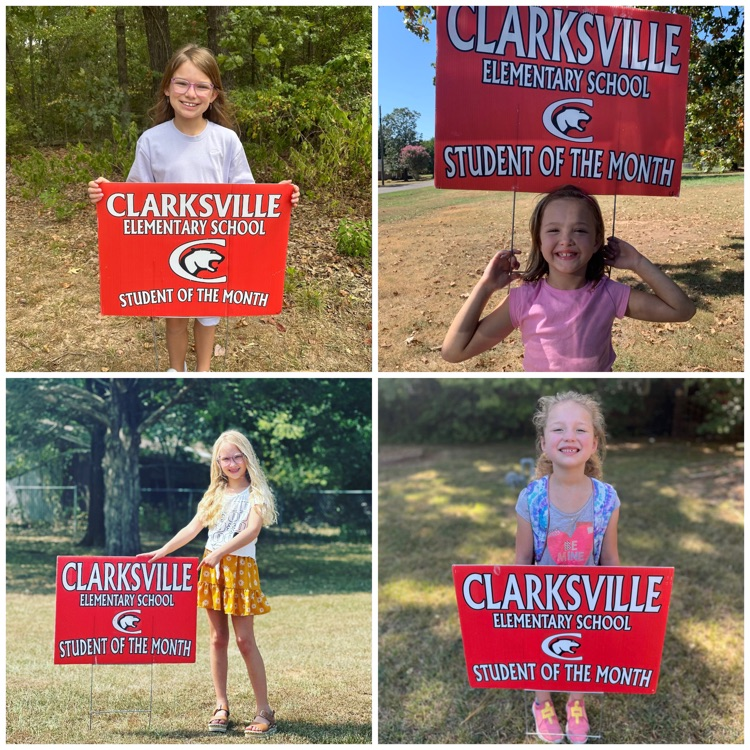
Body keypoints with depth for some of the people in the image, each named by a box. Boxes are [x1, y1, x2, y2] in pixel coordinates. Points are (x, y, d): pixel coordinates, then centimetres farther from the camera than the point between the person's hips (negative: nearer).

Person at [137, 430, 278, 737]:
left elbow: (252, 530, -19)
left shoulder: (255, 493, -4)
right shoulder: (215, 494, 12)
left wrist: (218, 553, -28)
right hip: (211, 568, 5)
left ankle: (264, 711, 0)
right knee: (218, 639, 7)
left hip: (240, 567, -5)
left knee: (245, 641, -6)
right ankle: (222, 706, 14)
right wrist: (161, 551, 4)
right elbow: (193, 528, 12)